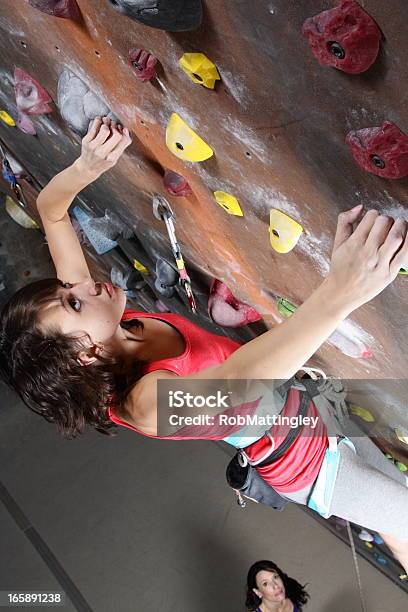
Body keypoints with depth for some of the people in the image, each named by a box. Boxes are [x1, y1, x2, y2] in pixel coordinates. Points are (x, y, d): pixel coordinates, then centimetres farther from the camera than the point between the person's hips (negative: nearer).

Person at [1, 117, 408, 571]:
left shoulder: (101, 333, -18)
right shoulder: (146, 400, -39)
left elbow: (50, 209, -14)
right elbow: (235, 380, -61)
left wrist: (88, 167, -32)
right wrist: (339, 292, -71)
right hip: (311, 466, -7)